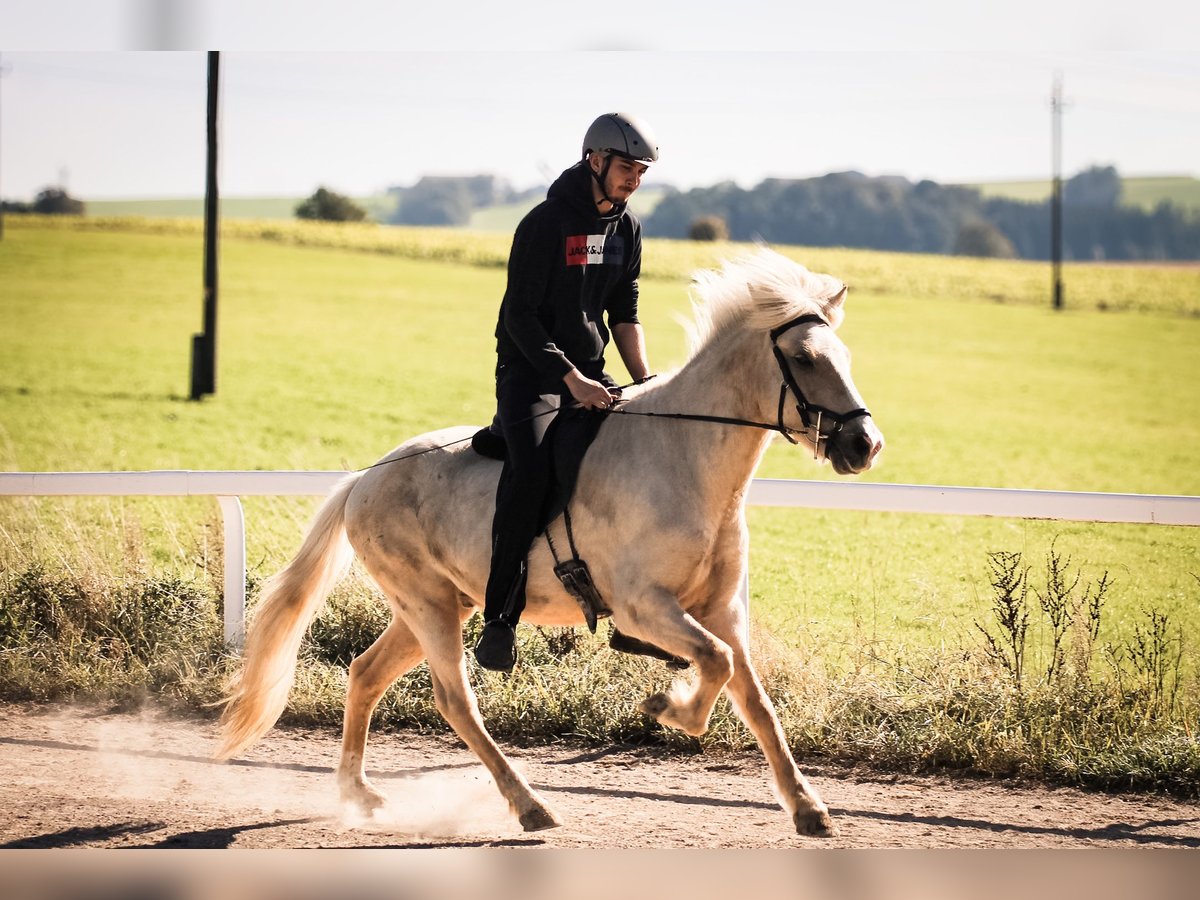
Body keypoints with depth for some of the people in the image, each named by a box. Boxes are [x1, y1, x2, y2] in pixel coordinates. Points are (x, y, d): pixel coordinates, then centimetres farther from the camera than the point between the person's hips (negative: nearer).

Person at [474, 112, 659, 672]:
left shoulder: (627, 228, 8)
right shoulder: (546, 224, -13)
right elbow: (520, 316, -15)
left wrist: (646, 384, 1)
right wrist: (571, 379, -21)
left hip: (591, 375, 7)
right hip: (532, 372, -7)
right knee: (531, 466, -32)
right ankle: (500, 618, -30)